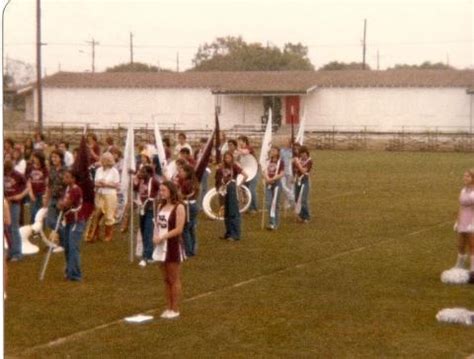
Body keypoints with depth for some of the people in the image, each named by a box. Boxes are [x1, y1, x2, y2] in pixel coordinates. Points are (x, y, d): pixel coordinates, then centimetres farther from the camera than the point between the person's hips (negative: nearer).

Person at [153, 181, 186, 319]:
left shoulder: (179, 207, -11)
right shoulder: (161, 206, 10)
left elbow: (179, 229, -16)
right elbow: (157, 224, 14)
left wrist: (162, 237, -20)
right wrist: (155, 236, -5)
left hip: (173, 246, -7)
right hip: (162, 246, 7)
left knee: (174, 280, 0)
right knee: (166, 279, 11)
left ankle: (175, 310, 7)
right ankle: (169, 308, 18)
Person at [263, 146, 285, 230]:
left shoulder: (280, 162, -5)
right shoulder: (268, 161, 11)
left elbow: (282, 174, -11)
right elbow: (265, 172, 5)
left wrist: (273, 179, -21)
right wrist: (267, 178, -15)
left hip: (276, 183, -4)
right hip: (268, 184, 5)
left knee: (275, 204, -2)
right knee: (268, 203, 0)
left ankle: (275, 223, 0)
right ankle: (271, 222, 13)